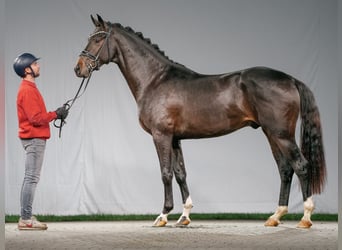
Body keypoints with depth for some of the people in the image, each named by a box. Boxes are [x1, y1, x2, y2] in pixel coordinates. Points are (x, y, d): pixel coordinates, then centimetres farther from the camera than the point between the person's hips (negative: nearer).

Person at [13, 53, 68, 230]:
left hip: (34, 139, 11)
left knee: (30, 178, 11)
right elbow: (36, 118, -20)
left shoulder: (29, 88, 17)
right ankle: (26, 219, -10)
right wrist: (56, 114, -11)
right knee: (32, 178, -10)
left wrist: (54, 114, 7)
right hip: (34, 138, -11)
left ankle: (26, 217, 14)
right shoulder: (27, 90, -15)